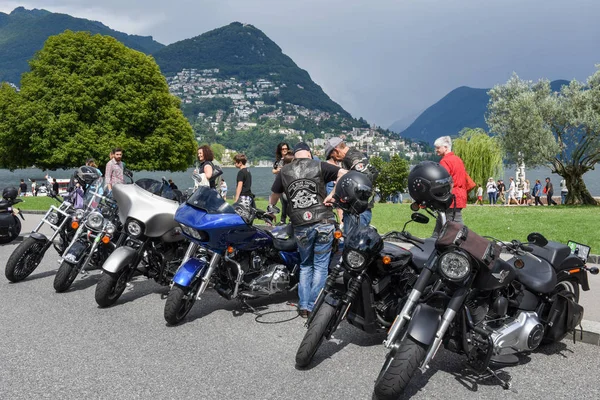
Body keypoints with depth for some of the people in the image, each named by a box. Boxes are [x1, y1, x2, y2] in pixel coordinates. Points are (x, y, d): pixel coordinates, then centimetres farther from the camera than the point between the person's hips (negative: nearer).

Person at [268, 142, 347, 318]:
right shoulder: (319, 166, 3)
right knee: (320, 266, 7)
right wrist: (332, 195, -6)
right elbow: (344, 174, -7)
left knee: (305, 265, 18)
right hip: (323, 222, -2)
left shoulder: (284, 171, 10)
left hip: (300, 226, 2)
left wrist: (270, 211, 40)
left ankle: (303, 306, 15)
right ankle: (314, 307, 8)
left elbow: (274, 195, 22)